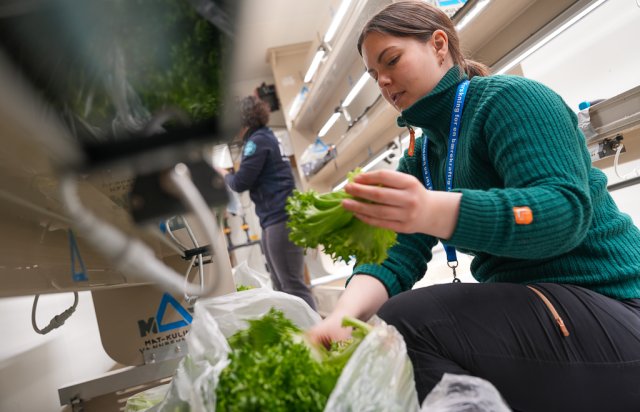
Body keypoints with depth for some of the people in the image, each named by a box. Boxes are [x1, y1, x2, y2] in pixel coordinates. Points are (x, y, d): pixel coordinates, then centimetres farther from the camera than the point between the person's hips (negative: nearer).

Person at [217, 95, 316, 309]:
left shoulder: (258, 140, -7)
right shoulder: (266, 137, 22)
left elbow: (240, 183, -11)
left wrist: (222, 172, 8)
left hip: (280, 219, -10)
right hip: (276, 219, 10)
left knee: (292, 285, -10)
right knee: (281, 286, 12)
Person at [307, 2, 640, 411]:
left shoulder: (509, 97, -10)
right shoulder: (418, 159, 11)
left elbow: (567, 210, -24)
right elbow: (398, 254, -1)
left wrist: (432, 212, -40)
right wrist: (342, 315, -21)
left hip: (599, 301, -7)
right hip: (525, 301, 7)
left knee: (402, 327, -25)